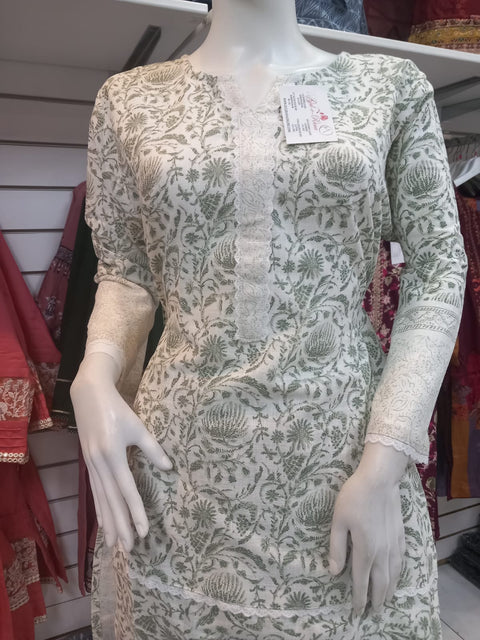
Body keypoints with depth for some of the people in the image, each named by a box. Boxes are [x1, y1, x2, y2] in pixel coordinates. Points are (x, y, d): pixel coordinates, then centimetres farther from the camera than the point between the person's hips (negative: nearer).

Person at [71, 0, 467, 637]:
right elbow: (126, 272, 10)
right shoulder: (130, 99, 8)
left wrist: (385, 462, -10)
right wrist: (94, 377, -10)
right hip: (176, 460, 1)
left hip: (350, 444, 0)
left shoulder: (393, 84, 5)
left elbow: (438, 269, 0)